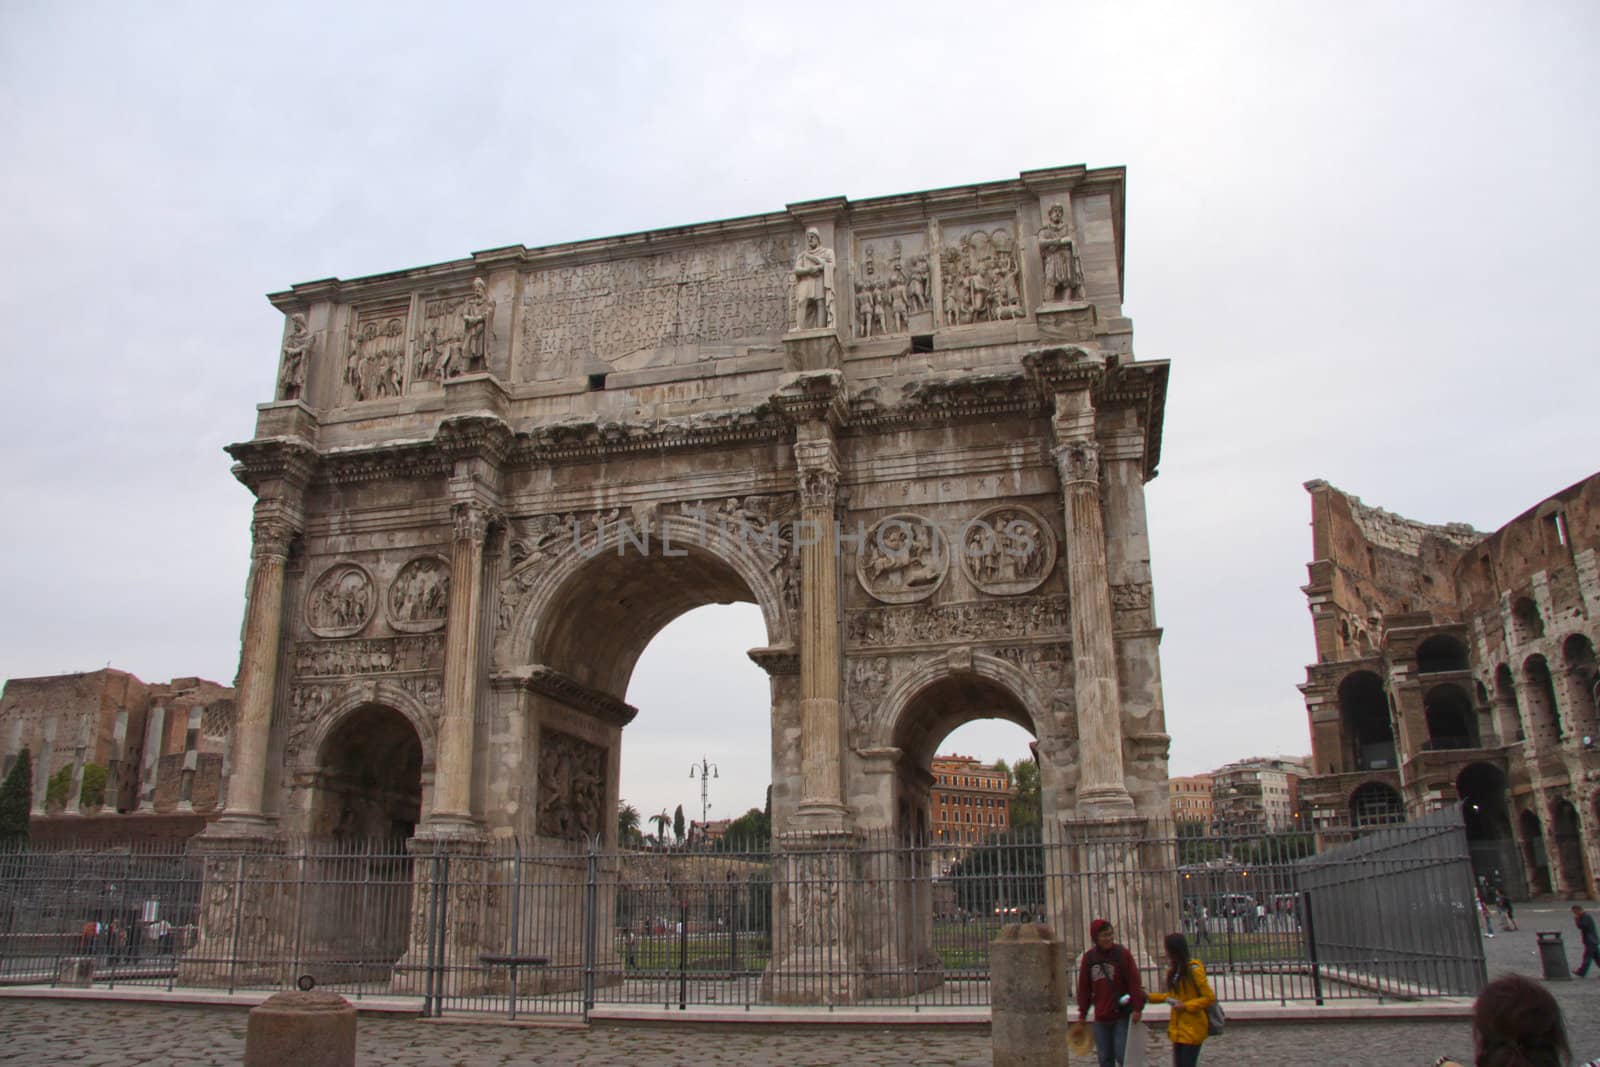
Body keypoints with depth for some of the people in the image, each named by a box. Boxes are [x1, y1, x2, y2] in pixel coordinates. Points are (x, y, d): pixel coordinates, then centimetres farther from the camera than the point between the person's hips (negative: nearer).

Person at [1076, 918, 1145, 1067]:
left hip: (1122, 1015, -4)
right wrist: (1082, 1013, 11)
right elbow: (1084, 987, 9)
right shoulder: (1088, 958, 3)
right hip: (1101, 1018, 4)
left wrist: (1137, 1008, -14)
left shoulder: (1123, 954, -6)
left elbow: (1134, 982, -8)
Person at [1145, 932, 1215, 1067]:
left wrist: (1186, 1006, -19)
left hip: (1192, 1029, -8)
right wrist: (1149, 997, 9)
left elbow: (1210, 998, -14)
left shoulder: (1193, 970, -14)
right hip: (1177, 1028, 8)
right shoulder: (1174, 970, 10)